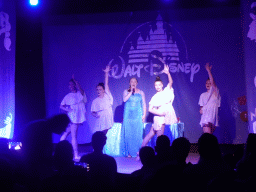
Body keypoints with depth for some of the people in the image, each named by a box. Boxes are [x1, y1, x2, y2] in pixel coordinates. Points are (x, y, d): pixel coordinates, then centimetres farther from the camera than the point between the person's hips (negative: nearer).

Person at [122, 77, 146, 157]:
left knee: (138, 133, -6)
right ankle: (129, 152, 1)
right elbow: (124, 99, -10)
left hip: (138, 115, 0)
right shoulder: (126, 91, 8)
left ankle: (138, 151, -2)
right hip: (128, 115, 0)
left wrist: (144, 114, 1)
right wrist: (131, 92, -9)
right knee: (128, 134, -3)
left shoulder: (141, 92, 10)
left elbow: (144, 104, 9)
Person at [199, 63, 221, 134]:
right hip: (205, 117, 2)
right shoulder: (203, 95, 17)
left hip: (213, 117, -2)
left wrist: (208, 70, -14)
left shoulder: (215, 92, 4)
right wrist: (201, 110, -3)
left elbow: (212, 81, -10)